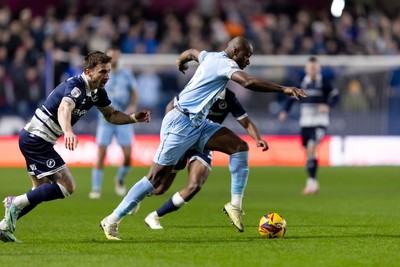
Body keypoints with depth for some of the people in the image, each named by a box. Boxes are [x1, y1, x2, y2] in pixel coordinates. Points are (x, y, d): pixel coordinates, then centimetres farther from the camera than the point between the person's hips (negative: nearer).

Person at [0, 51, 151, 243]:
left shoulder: (97, 92, 5)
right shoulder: (75, 87, -24)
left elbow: (111, 115, 19)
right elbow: (64, 109, -44)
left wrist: (134, 118, 1)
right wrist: (68, 132, -64)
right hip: (37, 139, -10)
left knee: (41, 191, 19)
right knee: (67, 186, -14)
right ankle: (16, 203, -12)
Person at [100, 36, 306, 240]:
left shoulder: (212, 57, 11)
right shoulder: (225, 64, -17)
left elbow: (192, 52, 33)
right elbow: (249, 82, -34)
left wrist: (180, 61, 56)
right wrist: (284, 89, -33)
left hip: (198, 123, 10)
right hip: (181, 124, -10)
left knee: (240, 147, -6)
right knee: (156, 178, -7)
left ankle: (235, 205, -5)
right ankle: (112, 221, 0)